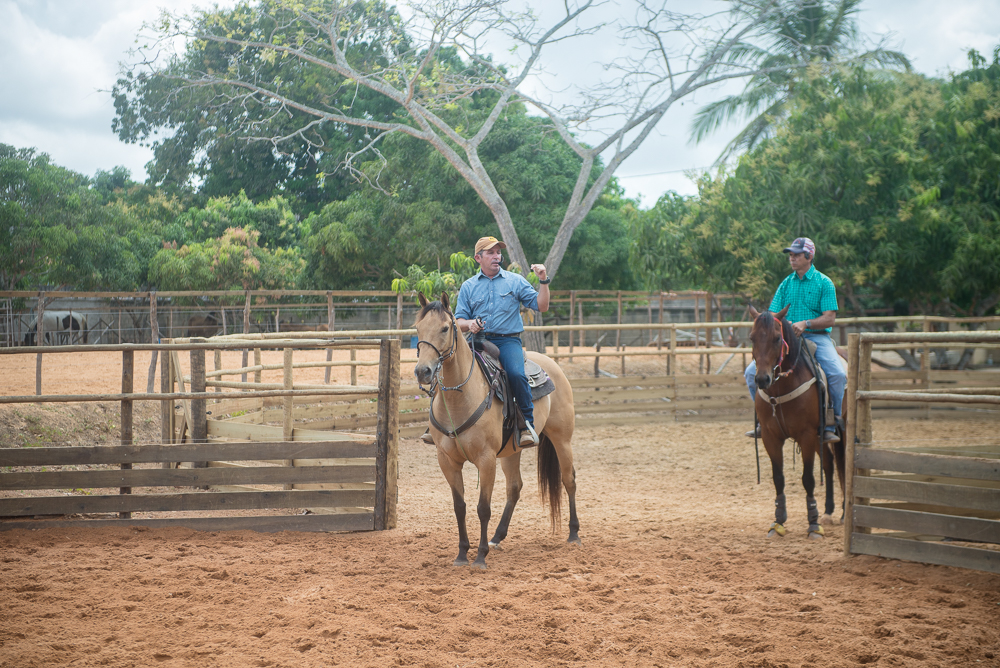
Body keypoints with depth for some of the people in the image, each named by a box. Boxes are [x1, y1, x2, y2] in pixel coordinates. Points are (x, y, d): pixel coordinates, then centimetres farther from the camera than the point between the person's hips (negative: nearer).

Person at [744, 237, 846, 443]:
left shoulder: (824, 283, 1)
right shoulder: (786, 284, 13)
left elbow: (829, 319, -6)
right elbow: (772, 315, 10)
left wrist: (806, 323, -20)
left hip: (816, 337, -3)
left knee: (838, 375, -29)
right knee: (752, 372, -13)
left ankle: (830, 425, -13)